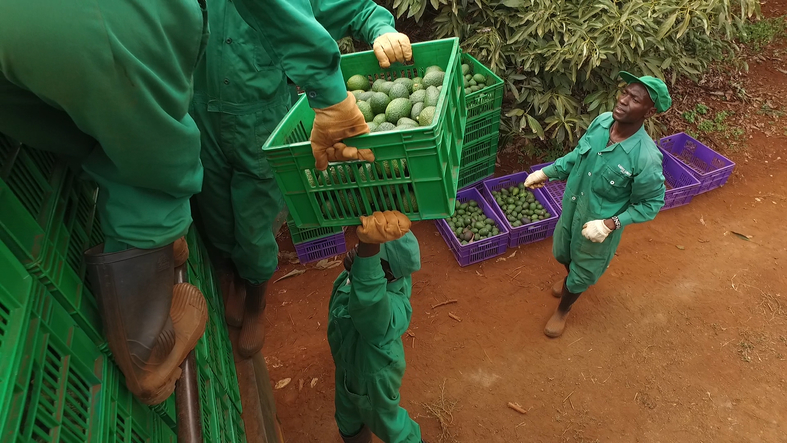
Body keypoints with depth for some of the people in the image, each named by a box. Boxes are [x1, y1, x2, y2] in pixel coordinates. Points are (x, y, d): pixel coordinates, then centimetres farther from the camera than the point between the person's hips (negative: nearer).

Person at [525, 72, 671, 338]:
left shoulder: (646, 158, -33)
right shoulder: (602, 121, -16)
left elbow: (652, 203, -18)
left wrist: (611, 224, -27)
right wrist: (547, 172, 2)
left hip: (598, 226, -5)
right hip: (571, 209, 5)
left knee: (582, 271, 21)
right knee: (563, 253, 31)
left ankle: (563, 310, 50)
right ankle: (571, 279, 66)